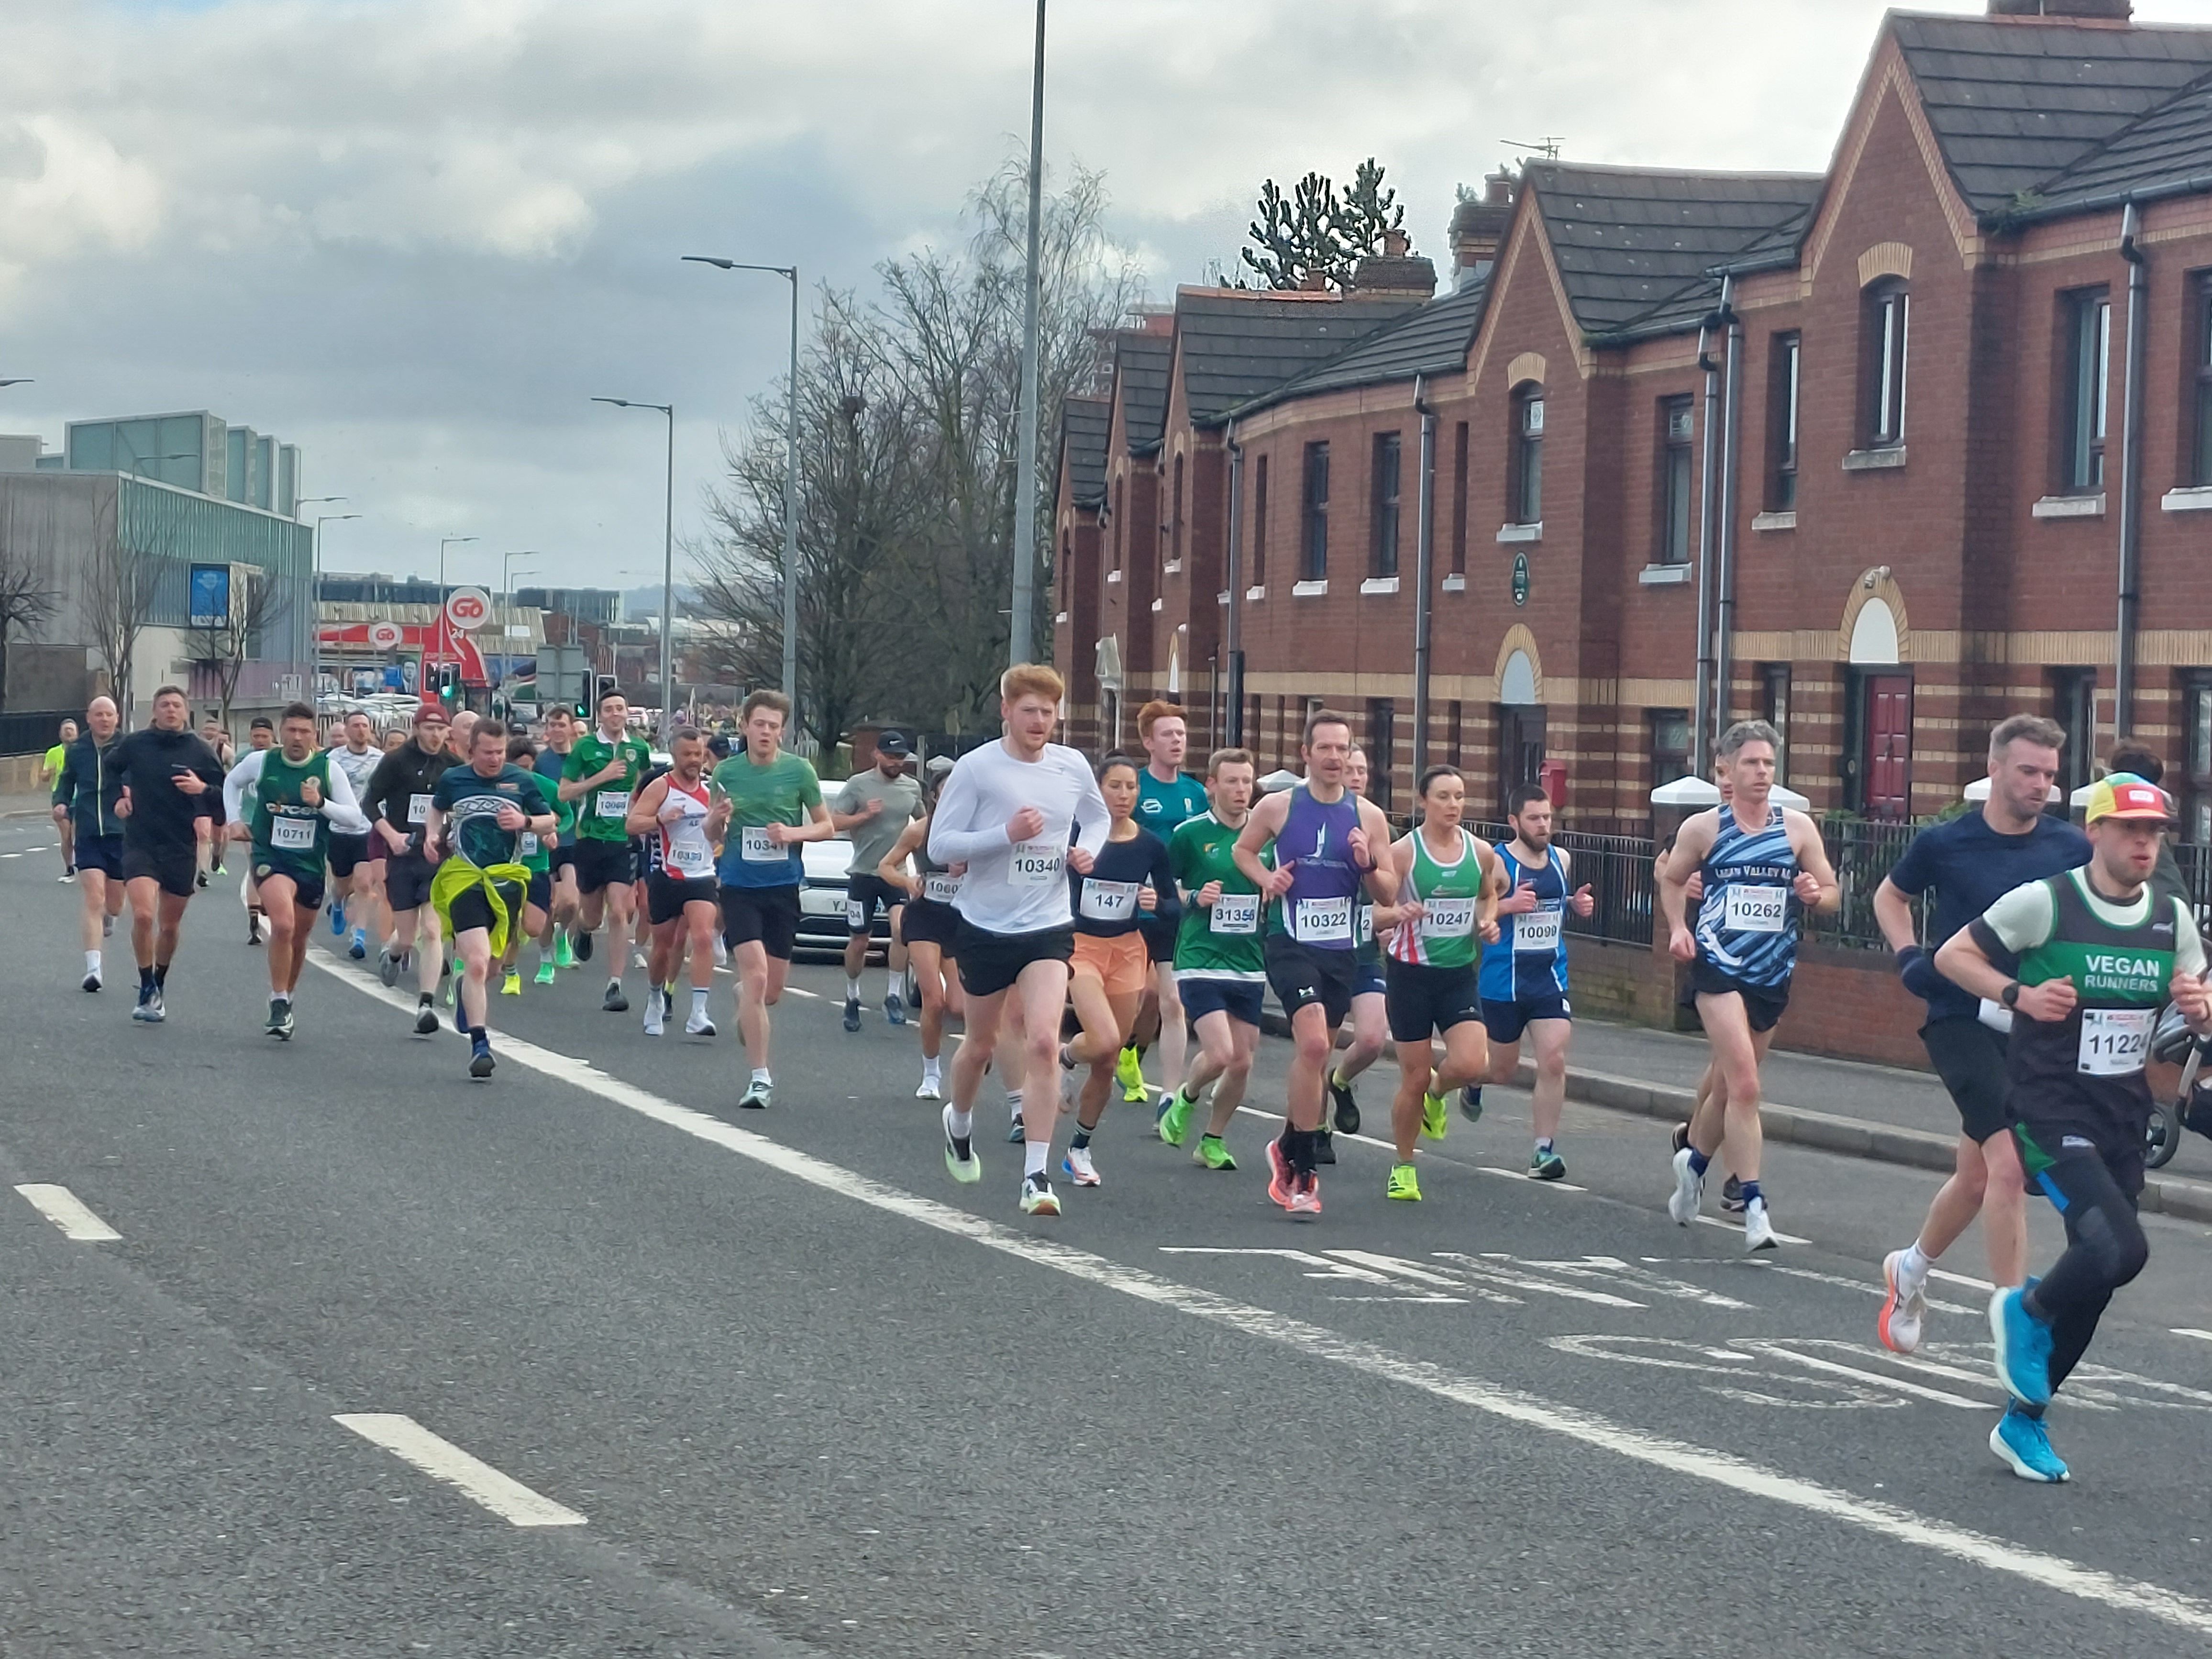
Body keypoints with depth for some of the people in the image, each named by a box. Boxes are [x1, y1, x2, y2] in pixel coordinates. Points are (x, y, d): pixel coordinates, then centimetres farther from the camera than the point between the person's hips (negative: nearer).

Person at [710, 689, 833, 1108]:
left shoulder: (799, 770, -2)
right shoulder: (727, 772, 0)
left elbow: (825, 826, 6)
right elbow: (712, 835, 9)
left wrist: (793, 833, -13)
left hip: (783, 887, 1)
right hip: (739, 886, -1)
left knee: (772, 991, 8)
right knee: (755, 977, -17)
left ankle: (747, 1018, 46)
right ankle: (760, 1078, -13)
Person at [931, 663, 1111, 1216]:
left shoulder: (1073, 768, 0)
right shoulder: (976, 768, -10)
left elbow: (1098, 818, 20)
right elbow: (940, 845, -12)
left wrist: (1088, 850, -1)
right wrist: (1007, 834, -24)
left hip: (1048, 927, 1)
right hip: (985, 926, -1)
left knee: (1043, 1043, -16)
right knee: (982, 1043, 16)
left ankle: (1036, 1176, -13)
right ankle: (959, 1124, 48)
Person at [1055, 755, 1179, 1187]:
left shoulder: (1150, 846, -1)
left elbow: (1174, 906, 7)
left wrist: (1156, 904, -15)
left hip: (1128, 951, 3)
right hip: (1081, 946, -3)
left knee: (1109, 1062, 7)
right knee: (1104, 1042, -25)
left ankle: (1080, 1150, 24)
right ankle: (1066, 1056, 11)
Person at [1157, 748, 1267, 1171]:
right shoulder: (1190, 833, -4)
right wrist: (1195, 898, -14)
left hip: (1250, 965, 4)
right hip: (1200, 962, -4)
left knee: (1242, 1062, 4)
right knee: (1219, 1054, -17)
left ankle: (1213, 1140, 23)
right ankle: (1186, 1097, 15)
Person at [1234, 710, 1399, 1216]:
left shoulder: (1369, 817, 3)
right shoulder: (1278, 807, -1)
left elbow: (1389, 895, 6)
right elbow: (1243, 849, 17)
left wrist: (1368, 865, -14)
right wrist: (1266, 879, -2)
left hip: (1342, 950, 4)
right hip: (1291, 943, -4)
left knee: (1313, 1052, 13)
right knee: (1314, 1045, -21)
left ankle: (1288, 1148, 35)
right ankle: (1302, 1172, -14)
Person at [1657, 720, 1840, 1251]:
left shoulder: (1799, 827, 4)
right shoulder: (1703, 828, 1)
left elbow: (1832, 893, 10)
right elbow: (1670, 879, 15)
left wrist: (1815, 894, -13)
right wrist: (1677, 928, -1)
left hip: (1773, 974, 3)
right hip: (1719, 966, -3)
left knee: (1729, 1084, 16)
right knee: (1744, 1085, -17)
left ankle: (1694, 1160, 43)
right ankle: (1754, 1207, -18)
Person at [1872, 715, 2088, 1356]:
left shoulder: (2071, 848, 0)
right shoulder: (1944, 843, -4)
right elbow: (1889, 896, 15)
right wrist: (1910, 957, 0)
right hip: (1959, 1020, -4)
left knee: (1977, 1175, 16)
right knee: (2008, 1161, -19)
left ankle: (1911, 1268, 43)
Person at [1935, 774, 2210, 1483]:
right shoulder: (2044, 902, -10)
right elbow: (1952, 956, -2)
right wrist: (2020, 995, -17)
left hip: (2124, 1121, 6)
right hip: (2051, 1112, -6)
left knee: (2095, 1280, 8)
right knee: (2121, 1249, -24)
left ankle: (2024, 1422, 24)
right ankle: (2027, 1311, 8)